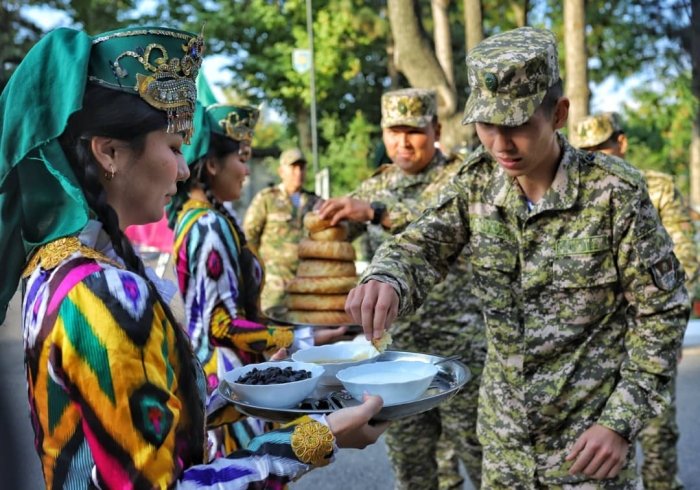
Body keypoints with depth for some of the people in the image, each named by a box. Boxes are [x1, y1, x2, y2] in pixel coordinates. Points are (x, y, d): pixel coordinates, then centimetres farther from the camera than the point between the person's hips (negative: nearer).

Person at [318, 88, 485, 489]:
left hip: (460, 345, -5)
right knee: (411, 458, 13)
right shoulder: (377, 187, 10)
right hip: (397, 348, 5)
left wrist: (376, 212, -38)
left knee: (480, 453, 3)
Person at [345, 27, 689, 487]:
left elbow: (661, 312, -11)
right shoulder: (477, 180, -4)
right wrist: (387, 279, -33)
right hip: (503, 432, 5)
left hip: (588, 434, -4)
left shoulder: (615, 191, -17)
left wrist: (622, 422, -15)